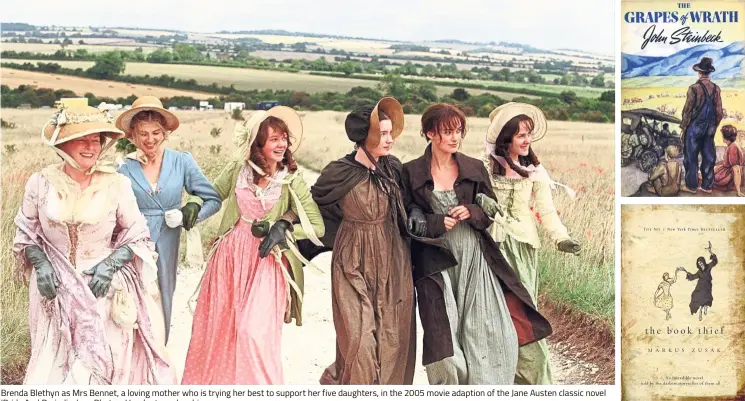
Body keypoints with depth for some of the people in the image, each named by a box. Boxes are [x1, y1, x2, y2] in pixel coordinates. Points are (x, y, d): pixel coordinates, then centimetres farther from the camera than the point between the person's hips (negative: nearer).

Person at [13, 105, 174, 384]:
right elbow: (26, 233, 9)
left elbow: (138, 237, 0)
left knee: (105, 363, 0)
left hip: (104, 289, -1)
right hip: (56, 289, 1)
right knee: (54, 365, 7)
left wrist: (110, 265, -15)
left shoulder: (117, 185, -8)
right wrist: (40, 263, -8)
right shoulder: (41, 183, -3)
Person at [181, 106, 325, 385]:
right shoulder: (237, 169, 0)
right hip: (229, 257, 3)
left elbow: (317, 226, -5)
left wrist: (284, 229, -17)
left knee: (254, 332, -14)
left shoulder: (292, 181, -6)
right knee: (216, 328, 11)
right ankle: (209, 382, 34)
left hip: (265, 261, -3)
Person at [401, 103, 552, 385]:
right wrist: (436, 224, -14)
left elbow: (493, 212, 9)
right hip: (437, 264, -2)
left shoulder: (475, 169, 6)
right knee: (446, 341, -2)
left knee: (495, 338, -5)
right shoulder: (411, 173, -1)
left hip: (476, 259, 2)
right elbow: (406, 221, 2)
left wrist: (472, 213, -11)